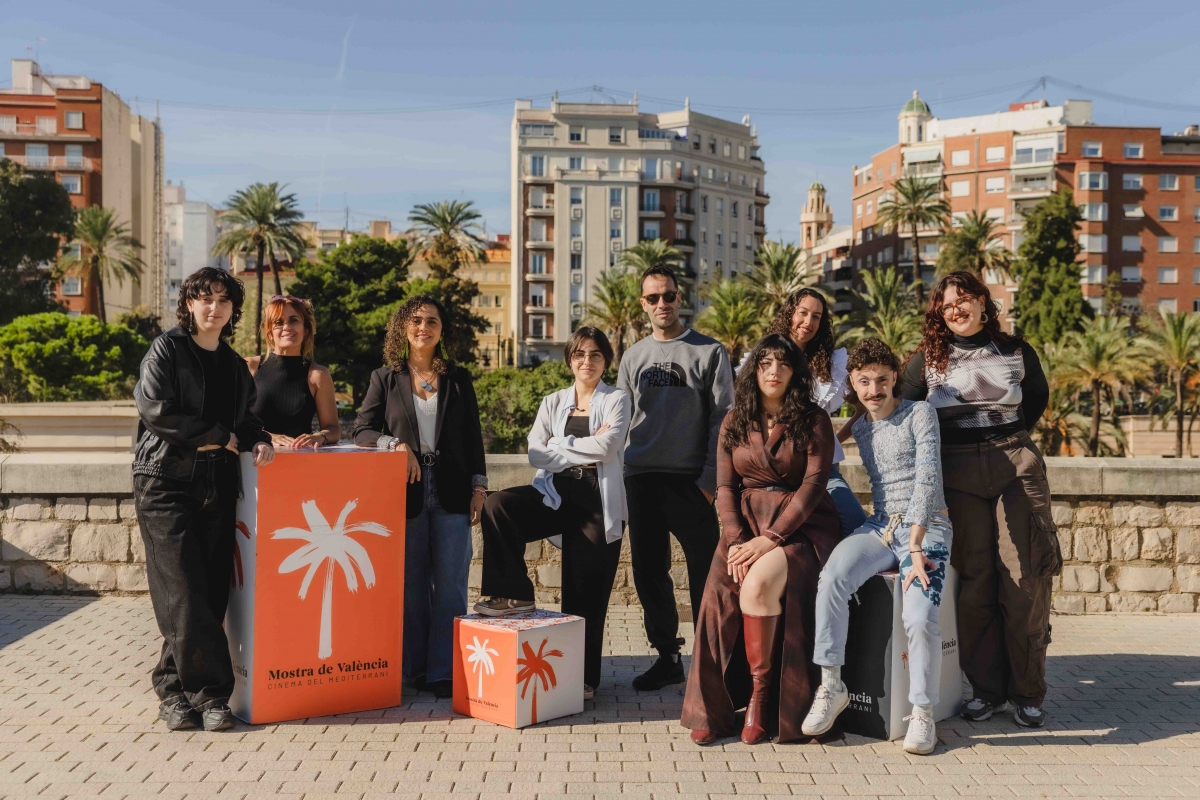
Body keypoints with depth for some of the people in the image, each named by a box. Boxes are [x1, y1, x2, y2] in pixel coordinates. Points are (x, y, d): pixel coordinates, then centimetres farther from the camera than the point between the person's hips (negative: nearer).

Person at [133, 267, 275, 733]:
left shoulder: (235, 365, 19)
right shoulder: (166, 350, 2)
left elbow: (246, 420, 20)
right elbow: (155, 410, -10)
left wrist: (258, 441, -3)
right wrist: (219, 436, -6)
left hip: (216, 485, 5)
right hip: (166, 481, -5)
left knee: (211, 593, 0)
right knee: (183, 593, -10)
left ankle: (175, 689, 10)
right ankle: (210, 693, -5)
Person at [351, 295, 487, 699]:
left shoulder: (459, 379, 11)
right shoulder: (385, 378, 8)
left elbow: (472, 437, 11)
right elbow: (361, 429, 3)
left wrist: (478, 486, 4)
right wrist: (396, 446, -15)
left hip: (451, 492, 1)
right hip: (405, 491, 0)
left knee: (450, 583, -3)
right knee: (411, 583, 4)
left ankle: (444, 671, 2)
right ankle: (416, 668, 13)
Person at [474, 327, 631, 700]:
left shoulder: (616, 400, 6)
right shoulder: (553, 403, 13)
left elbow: (607, 446, -12)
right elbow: (535, 453, 0)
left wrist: (561, 444, -5)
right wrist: (586, 452, -9)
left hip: (598, 502, -3)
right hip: (556, 494, 3)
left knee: (587, 592, -2)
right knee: (498, 505, -24)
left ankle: (583, 677, 12)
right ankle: (515, 595, -14)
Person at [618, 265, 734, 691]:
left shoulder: (709, 352, 3)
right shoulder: (633, 357, 15)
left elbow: (723, 419, -2)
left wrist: (709, 480, -10)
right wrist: (620, 475, 7)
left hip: (691, 482, -4)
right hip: (641, 480, 4)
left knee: (705, 574, -4)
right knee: (649, 573, 7)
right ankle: (667, 657, 19)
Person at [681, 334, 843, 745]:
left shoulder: (814, 421, 2)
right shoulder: (734, 423, 13)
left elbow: (814, 483, -8)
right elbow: (725, 487, 6)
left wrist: (770, 538, -18)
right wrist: (737, 540, -11)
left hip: (800, 526, -3)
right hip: (746, 523, 3)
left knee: (759, 582, -33)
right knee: (720, 593, -25)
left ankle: (761, 696, -16)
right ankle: (713, 709, -18)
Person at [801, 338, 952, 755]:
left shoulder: (920, 414, -2)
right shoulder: (859, 428, 15)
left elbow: (927, 478, -12)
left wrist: (915, 546, -19)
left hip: (927, 528, -4)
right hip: (880, 526, 4)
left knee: (919, 618, -26)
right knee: (832, 577, -27)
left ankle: (923, 712, -5)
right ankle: (831, 687, -19)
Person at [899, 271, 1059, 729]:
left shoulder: (1016, 352, 9)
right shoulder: (926, 360, 8)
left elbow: (1038, 397, 22)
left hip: (1016, 466, 0)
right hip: (959, 475, 0)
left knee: (1025, 579, -5)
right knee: (974, 581, 0)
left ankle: (1027, 694, 4)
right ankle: (986, 689, 10)